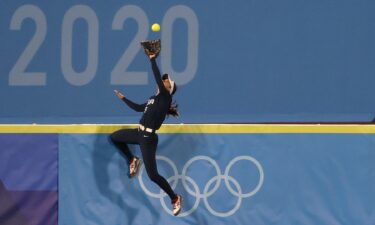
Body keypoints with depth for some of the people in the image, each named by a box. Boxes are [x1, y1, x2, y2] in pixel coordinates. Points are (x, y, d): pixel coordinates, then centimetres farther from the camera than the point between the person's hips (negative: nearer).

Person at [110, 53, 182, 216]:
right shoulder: (153, 99, 12)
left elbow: (157, 77, -23)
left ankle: (175, 198, 8)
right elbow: (138, 108, 25)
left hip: (148, 138, -9)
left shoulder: (166, 98, -13)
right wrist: (123, 98, 32)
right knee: (114, 137, 24)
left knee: (152, 175, -7)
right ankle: (132, 161, 32)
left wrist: (152, 60, -19)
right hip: (140, 133, 9)